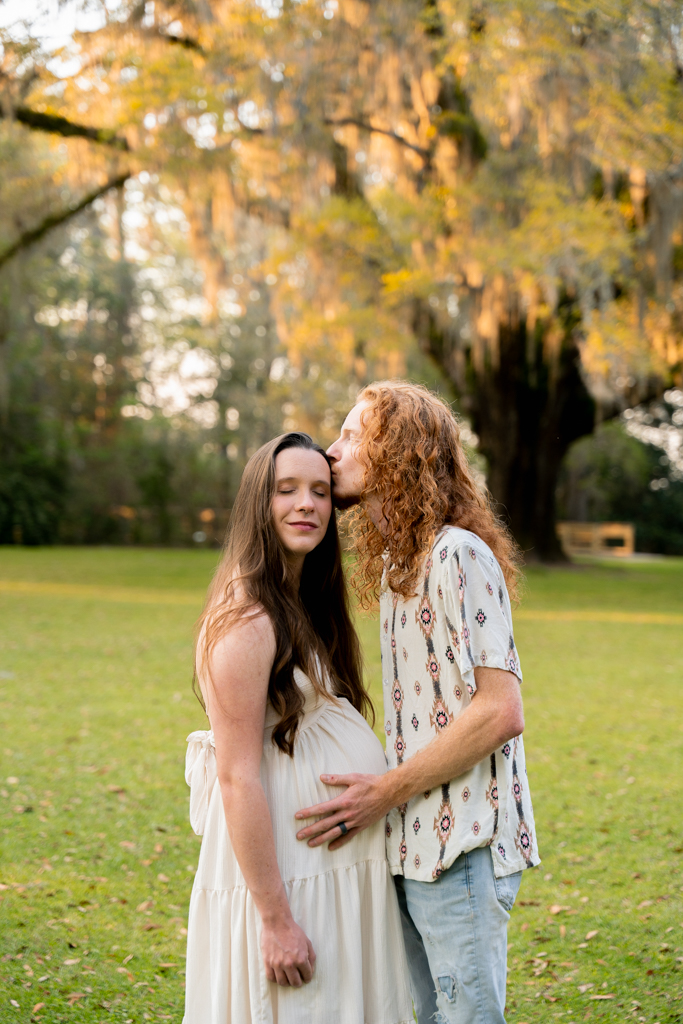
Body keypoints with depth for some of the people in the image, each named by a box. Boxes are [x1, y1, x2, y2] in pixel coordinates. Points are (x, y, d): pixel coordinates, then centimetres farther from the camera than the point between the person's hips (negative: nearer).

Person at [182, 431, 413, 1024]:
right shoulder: (247, 619, -18)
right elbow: (238, 778, -21)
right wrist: (275, 918, -21)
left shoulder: (302, 607, 11)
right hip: (284, 878, -9)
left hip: (335, 863, 9)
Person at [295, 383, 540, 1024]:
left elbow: (500, 713, -22)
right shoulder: (396, 562, 14)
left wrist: (386, 793, -17)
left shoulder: (457, 555, -16)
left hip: (462, 846, -9)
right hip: (414, 843, 9)